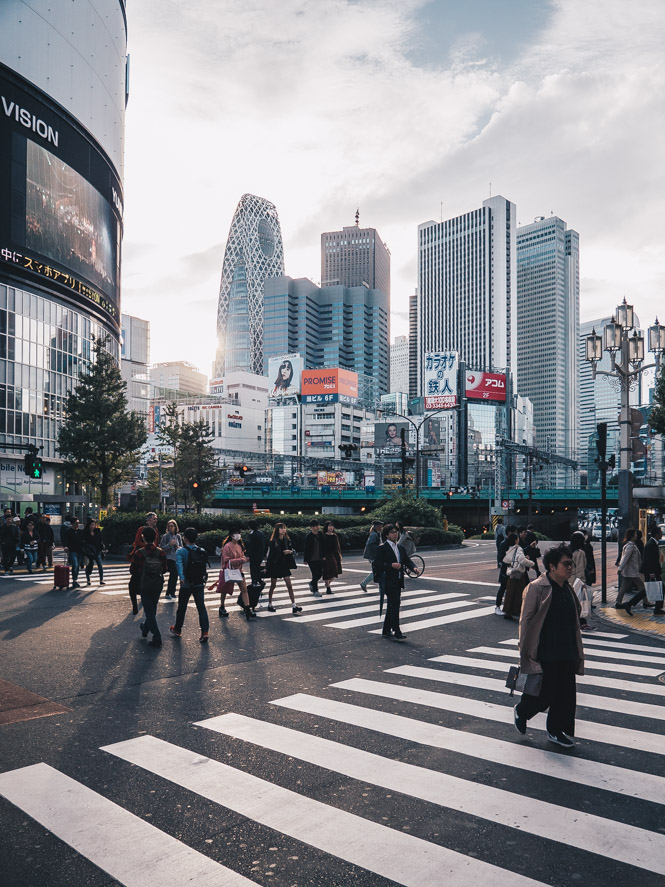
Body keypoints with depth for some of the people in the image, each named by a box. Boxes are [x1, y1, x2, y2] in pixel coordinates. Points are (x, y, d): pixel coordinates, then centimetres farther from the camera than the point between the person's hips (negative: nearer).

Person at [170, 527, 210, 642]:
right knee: (201, 607, 2)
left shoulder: (181, 551, -8)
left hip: (186, 585, -2)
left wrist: (181, 578, -36)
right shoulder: (202, 552, 4)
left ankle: (177, 630, 32)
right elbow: (205, 567, 7)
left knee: (182, 607, 15)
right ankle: (205, 632, -10)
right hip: (200, 584, 2)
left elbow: (179, 564, -25)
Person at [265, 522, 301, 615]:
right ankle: (270, 604, 22)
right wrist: (267, 568, -7)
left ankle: (294, 605, -3)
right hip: (275, 565, -4)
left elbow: (293, 550, 12)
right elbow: (270, 555, -8)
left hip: (285, 565, 4)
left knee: (289, 585, -2)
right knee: (273, 585, 7)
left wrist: (290, 551, -11)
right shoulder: (273, 542, -8)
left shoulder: (287, 540, 5)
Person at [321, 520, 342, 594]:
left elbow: (338, 546, 15)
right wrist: (323, 556, -17)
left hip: (334, 555, 5)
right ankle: (328, 588, 8)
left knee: (335, 572, 4)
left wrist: (339, 555, 10)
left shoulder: (335, 536, 10)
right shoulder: (323, 536, -6)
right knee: (327, 572, -3)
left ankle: (327, 583, 29)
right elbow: (322, 547, -9)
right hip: (327, 556, -5)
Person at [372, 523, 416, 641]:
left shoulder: (400, 548, 15)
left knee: (392, 606, 14)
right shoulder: (382, 548, -8)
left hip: (398, 581, 8)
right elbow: (377, 564, -14)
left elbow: (407, 560, 15)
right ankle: (397, 632, -11)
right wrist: (391, 565, -20)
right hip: (388, 581, -8)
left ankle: (386, 630, 24)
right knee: (394, 605, -13)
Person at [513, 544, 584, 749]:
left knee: (566, 694, 8)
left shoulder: (568, 589, 10)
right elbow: (525, 621, -11)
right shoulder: (537, 588, -11)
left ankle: (557, 731, 25)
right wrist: (525, 653, -12)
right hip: (545, 653, -7)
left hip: (566, 654, 7)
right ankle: (522, 711, 29)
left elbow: (574, 622, 18)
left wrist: (576, 652, 18)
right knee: (545, 692, 0)